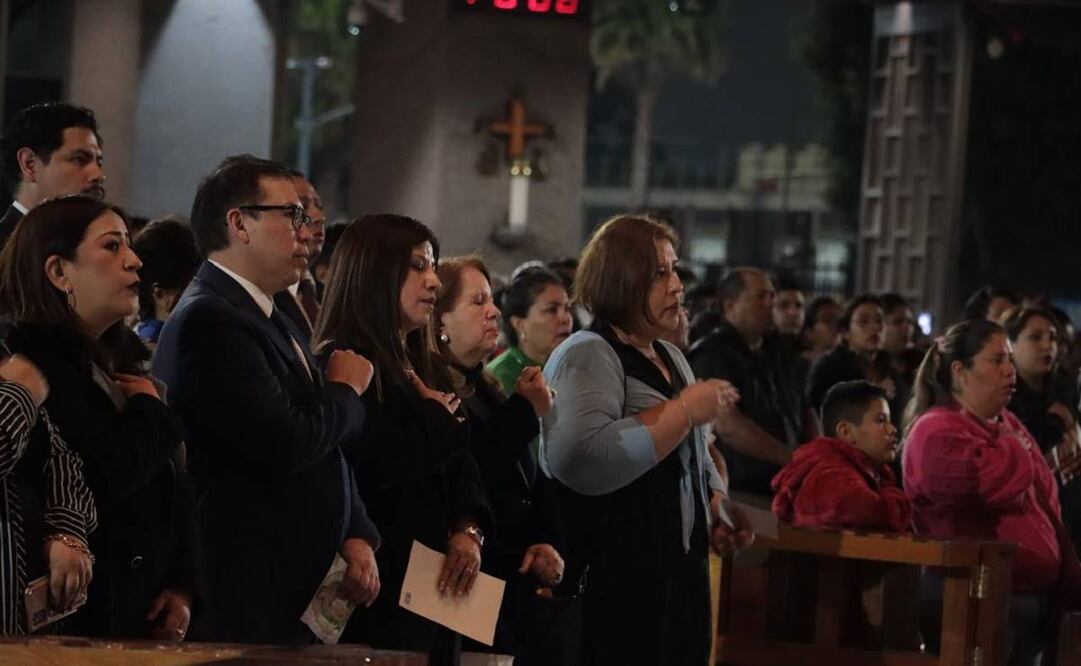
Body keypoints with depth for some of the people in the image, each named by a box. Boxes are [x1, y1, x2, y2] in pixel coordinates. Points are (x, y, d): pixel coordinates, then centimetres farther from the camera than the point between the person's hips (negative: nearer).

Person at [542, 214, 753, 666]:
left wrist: (717, 511, 8)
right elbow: (582, 460, -29)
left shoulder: (670, 359, 17)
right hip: (614, 583, -9)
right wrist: (685, 411, -21)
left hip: (679, 573, 9)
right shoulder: (586, 357, -11)